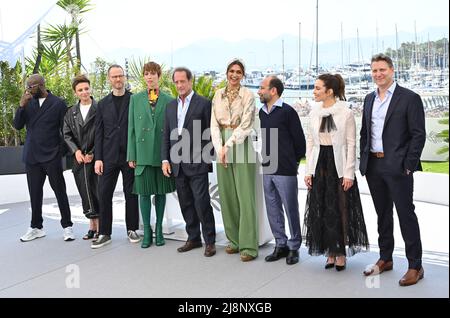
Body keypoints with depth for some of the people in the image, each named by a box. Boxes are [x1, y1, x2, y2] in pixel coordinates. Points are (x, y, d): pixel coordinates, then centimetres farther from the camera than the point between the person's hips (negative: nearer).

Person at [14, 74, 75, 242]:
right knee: (35, 193, 10)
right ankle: (36, 227, 21)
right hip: (31, 157, 4)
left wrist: (61, 150, -3)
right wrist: (21, 106, -10)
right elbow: (17, 126, 4)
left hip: (51, 157, -4)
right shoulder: (28, 103, 9)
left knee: (60, 191, 2)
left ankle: (67, 226, 11)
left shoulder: (58, 103, -3)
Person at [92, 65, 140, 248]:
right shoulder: (103, 104, 10)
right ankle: (104, 233, 9)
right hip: (109, 156, 2)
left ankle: (131, 229, 20)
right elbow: (99, 133, 8)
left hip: (130, 155, -2)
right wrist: (98, 158, 0)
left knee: (131, 194, 6)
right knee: (104, 194, 0)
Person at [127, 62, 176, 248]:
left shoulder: (168, 100, 4)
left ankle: (159, 229, 20)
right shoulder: (135, 99, 7)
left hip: (162, 153, 0)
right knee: (144, 192, 2)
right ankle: (147, 231, 13)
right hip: (142, 153, 0)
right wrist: (131, 155, 1)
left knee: (161, 191, 8)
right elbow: (131, 128, 6)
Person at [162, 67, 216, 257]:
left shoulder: (204, 103, -3)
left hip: (197, 163, -5)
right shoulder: (171, 106, 14)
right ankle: (193, 238, 22)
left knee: (202, 203, -6)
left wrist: (206, 158, -9)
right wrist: (165, 159, 6)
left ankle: (210, 241, 7)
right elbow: (167, 135, 14)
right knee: (186, 204, 11)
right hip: (177, 164, 6)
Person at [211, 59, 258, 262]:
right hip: (222, 147, 4)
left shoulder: (248, 95, -1)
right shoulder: (218, 95, 11)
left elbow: (246, 125, -9)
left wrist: (228, 145, -15)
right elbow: (214, 123, 6)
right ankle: (234, 240, 18)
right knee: (226, 195, 7)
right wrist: (219, 148, -6)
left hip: (241, 145, -4)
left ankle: (249, 246, -2)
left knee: (245, 195, -7)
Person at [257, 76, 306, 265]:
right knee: (273, 210, 11)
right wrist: (265, 160, 13)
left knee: (290, 209, 3)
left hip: (285, 170, -6)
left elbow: (299, 140, -5)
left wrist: (294, 162, 3)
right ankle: (280, 245, 24)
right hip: (267, 169, 7)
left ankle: (294, 247, 16)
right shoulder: (262, 112, 10)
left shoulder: (287, 111, -9)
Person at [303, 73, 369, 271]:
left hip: (339, 165, -4)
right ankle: (331, 252, 19)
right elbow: (310, 142, 10)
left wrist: (348, 173, -10)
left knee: (340, 210, 1)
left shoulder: (346, 113, -7)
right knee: (321, 210, 6)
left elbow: (351, 144, -6)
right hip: (319, 165, 5)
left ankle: (341, 253, 16)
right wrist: (308, 170, 5)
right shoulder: (314, 113, 7)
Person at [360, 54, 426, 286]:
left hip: (398, 167, -6)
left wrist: (409, 165, -13)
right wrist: (363, 161, 9)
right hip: (373, 166, 6)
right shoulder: (369, 99, 13)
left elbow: (418, 135, -9)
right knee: (382, 214, 15)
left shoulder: (409, 98, -6)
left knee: (406, 215, -1)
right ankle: (385, 259, 27)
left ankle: (415, 266, 9)